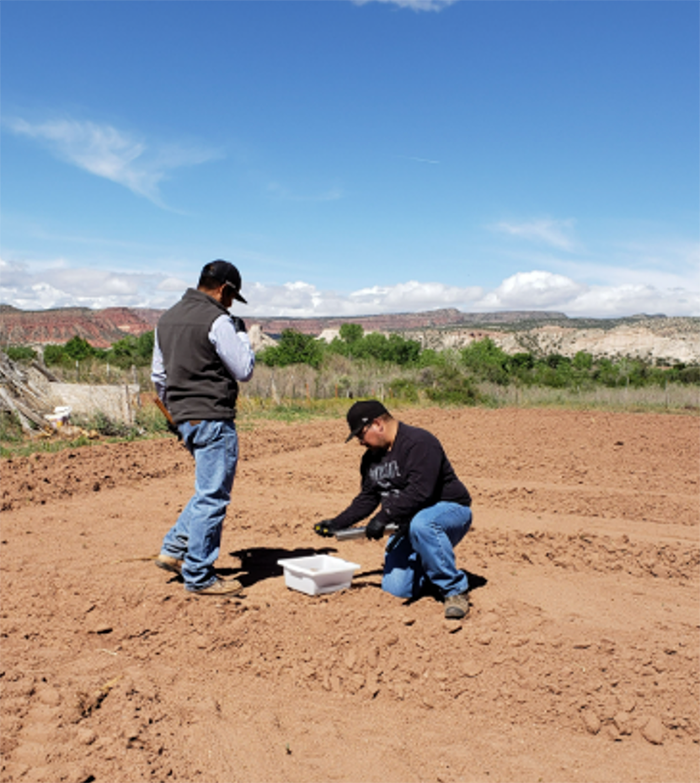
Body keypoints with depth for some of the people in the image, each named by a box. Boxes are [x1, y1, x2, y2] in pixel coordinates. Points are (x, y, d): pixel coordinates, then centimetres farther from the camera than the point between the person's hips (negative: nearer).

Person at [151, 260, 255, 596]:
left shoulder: (167, 318, 13)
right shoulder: (217, 321, -14)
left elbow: (158, 375, 18)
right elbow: (244, 370, -9)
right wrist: (240, 332, 4)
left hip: (184, 417, 9)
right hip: (212, 419, -9)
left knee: (210, 492, 22)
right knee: (212, 497, 0)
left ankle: (173, 549, 22)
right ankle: (199, 576, 8)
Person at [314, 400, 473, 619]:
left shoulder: (418, 442, -20)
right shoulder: (371, 457, 9)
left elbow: (419, 492, -30)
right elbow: (367, 499, 16)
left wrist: (383, 518, -31)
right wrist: (337, 524, 6)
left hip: (449, 511, -8)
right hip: (407, 523, 8)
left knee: (420, 525, -42)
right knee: (395, 588, -8)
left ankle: (455, 590, -23)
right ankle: (433, 572, 23)